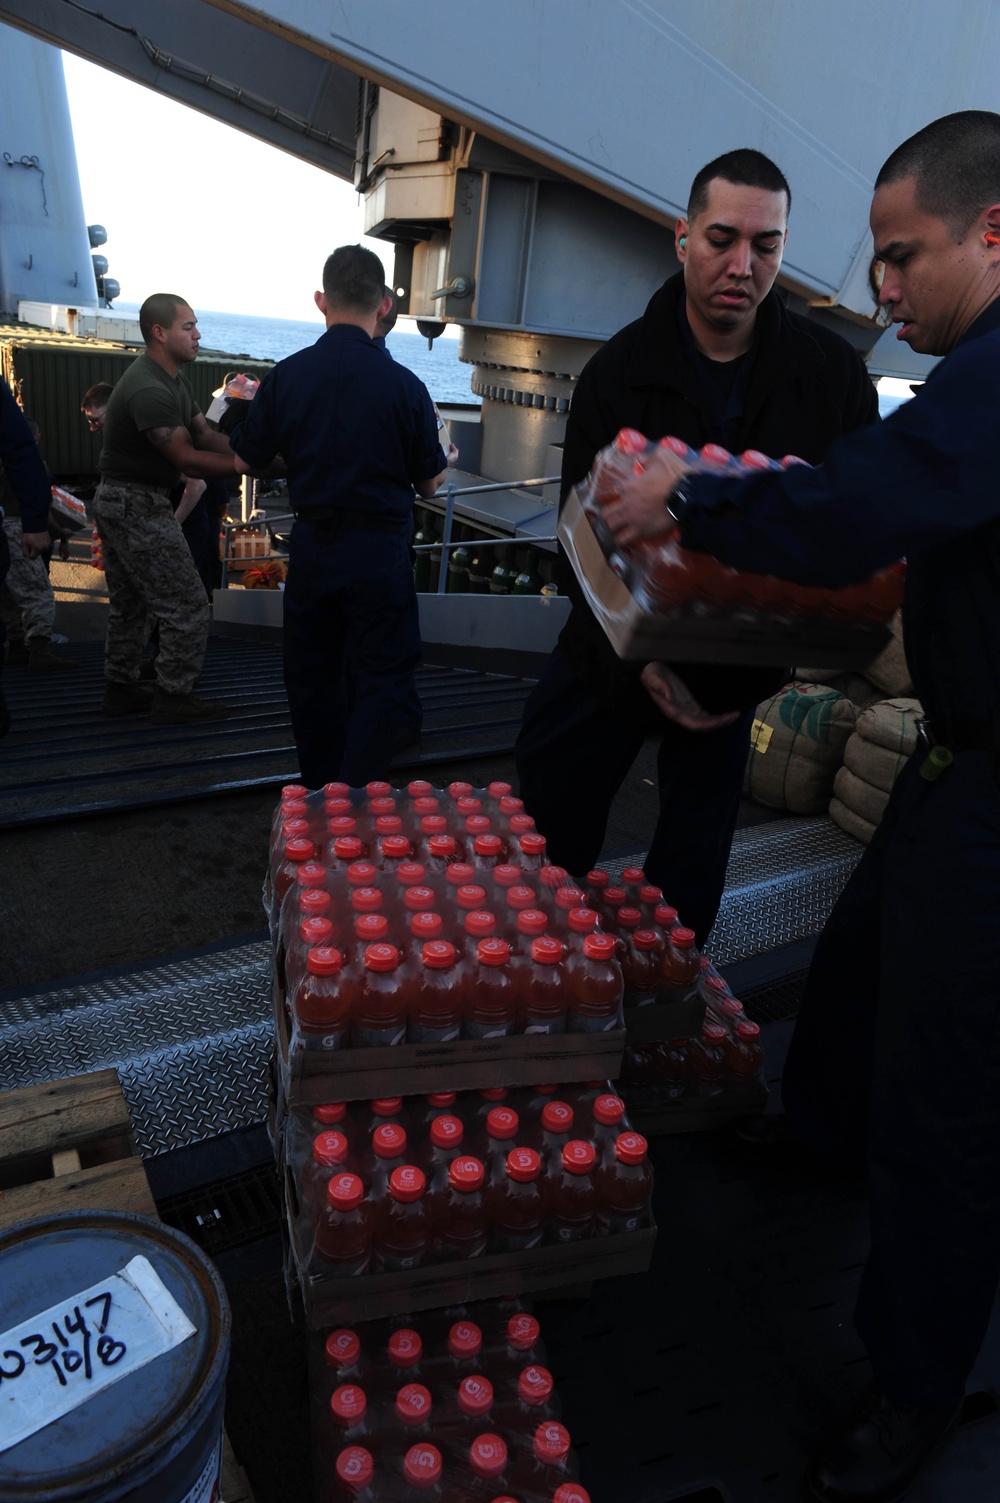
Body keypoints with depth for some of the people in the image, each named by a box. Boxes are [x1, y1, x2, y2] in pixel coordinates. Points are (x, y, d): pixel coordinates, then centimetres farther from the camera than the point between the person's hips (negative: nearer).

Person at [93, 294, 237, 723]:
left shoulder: (171, 379, 10)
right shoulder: (149, 390, -22)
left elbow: (205, 435, 5)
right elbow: (188, 460, -26)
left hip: (118, 503, 11)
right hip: (137, 505, -11)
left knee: (129, 604, 18)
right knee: (186, 605, -6)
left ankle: (121, 689, 28)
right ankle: (174, 697, 2)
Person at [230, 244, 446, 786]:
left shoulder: (286, 375, -3)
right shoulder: (403, 385, -11)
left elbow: (245, 460, 7)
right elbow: (429, 483, -2)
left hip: (310, 545, 4)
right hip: (378, 550, -3)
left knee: (312, 674, 17)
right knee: (382, 679, 6)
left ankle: (317, 797, 30)